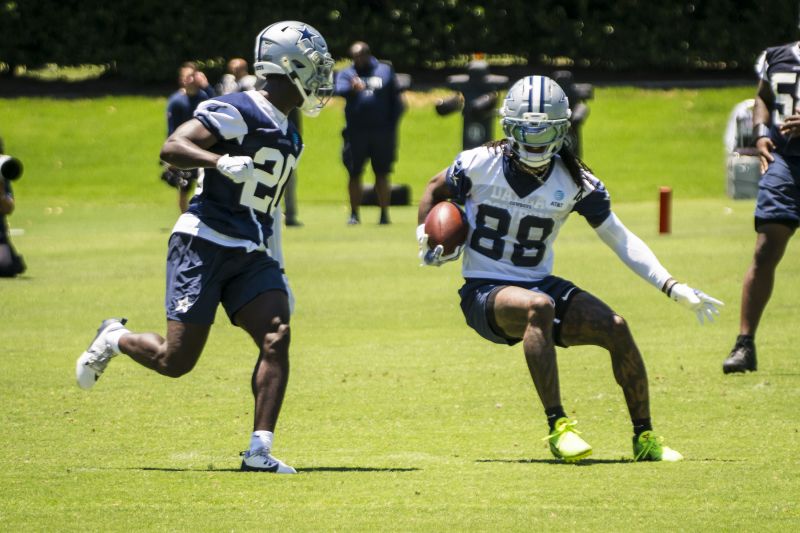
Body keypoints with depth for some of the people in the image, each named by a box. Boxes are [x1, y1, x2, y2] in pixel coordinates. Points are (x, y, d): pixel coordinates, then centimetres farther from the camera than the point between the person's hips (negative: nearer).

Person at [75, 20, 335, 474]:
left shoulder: (289, 138, 18)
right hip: (204, 245, -7)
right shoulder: (237, 112, -10)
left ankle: (260, 450, -14)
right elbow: (171, 148, -18)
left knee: (277, 337, -14)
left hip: (250, 256, 8)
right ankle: (115, 339, 26)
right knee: (176, 360, -6)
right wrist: (221, 161, -35)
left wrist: (275, 274, 27)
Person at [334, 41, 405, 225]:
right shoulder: (346, 74, 9)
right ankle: (354, 213, 10)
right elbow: (340, 90, -14)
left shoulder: (385, 71, 10)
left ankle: (384, 213, 10)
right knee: (354, 173, 1)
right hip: (356, 132, 0)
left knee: (382, 174, 3)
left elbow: (396, 100, 9)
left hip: (382, 132, 0)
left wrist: (391, 125, -1)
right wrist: (353, 88, -36)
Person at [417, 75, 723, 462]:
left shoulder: (575, 181, -3)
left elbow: (620, 239, 2)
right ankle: (557, 426, -38)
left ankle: (644, 438, -1)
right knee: (538, 307, -38)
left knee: (615, 328, -18)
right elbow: (436, 189, 13)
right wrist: (425, 237, -3)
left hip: (539, 283, 4)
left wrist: (673, 288, -6)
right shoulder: (481, 165, -8)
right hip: (484, 291, -3)